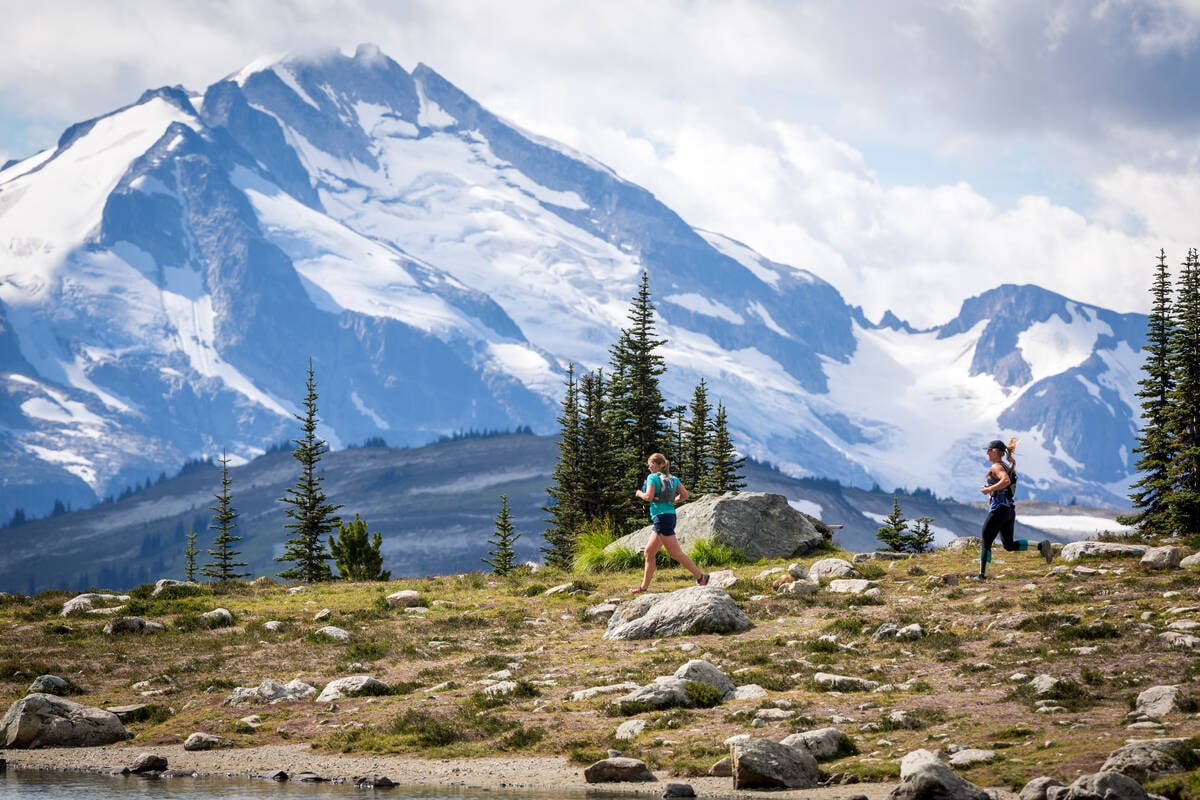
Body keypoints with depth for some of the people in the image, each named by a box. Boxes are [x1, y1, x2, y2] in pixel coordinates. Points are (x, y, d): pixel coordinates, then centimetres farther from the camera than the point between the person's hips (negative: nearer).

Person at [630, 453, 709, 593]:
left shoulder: (653, 477, -7)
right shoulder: (673, 479, 14)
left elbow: (649, 497, -16)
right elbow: (684, 495, 8)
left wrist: (640, 493, 3)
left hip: (661, 517, -9)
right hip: (671, 515, 9)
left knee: (676, 553, -9)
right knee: (649, 552, 14)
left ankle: (701, 577, -11)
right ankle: (644, 587, 16)